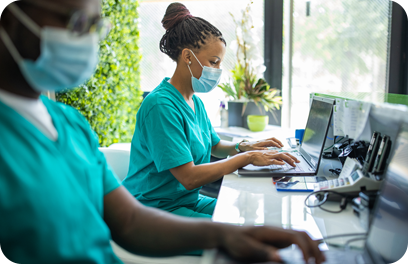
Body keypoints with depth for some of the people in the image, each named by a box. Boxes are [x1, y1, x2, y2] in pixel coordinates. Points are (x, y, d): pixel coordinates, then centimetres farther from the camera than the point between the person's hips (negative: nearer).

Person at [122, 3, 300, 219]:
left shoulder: (195, 102, 9)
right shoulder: (161, 105, -21)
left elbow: (214, 146, 24)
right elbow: (189, 177, -25)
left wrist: (242, 147, 2)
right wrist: (247, 158, -19)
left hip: (190, 201, 9)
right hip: (159, 208, -9)